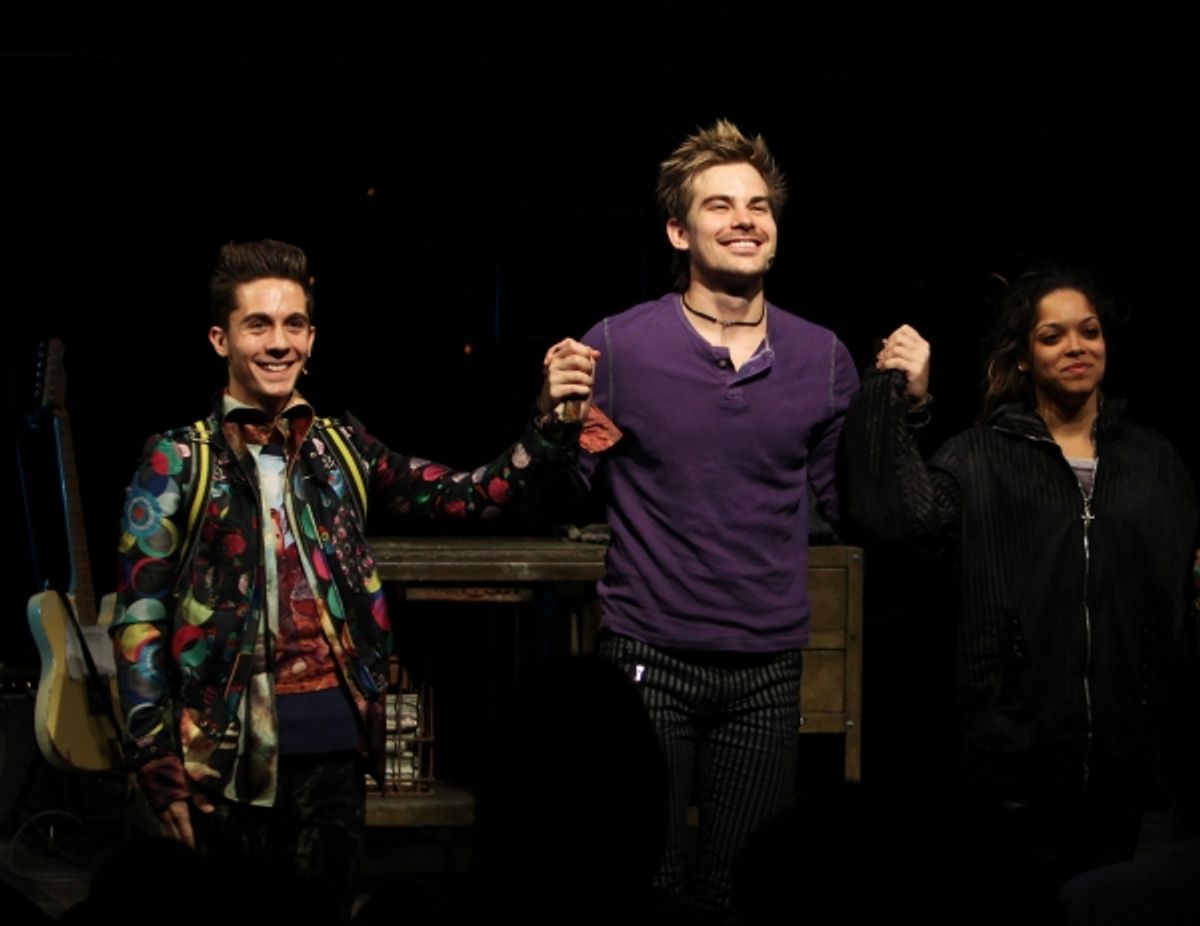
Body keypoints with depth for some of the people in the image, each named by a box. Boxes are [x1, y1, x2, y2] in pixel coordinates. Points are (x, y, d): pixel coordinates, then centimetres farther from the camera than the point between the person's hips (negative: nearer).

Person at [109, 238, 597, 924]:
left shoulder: (342, 448, 10)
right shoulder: (178, 460, -1)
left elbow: (462, 496, 3)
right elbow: (140, 619, -3)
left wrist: (552, 426, -13)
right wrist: (158, 763, -9)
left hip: (337, 738, 3)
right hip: (231, 743, -3)